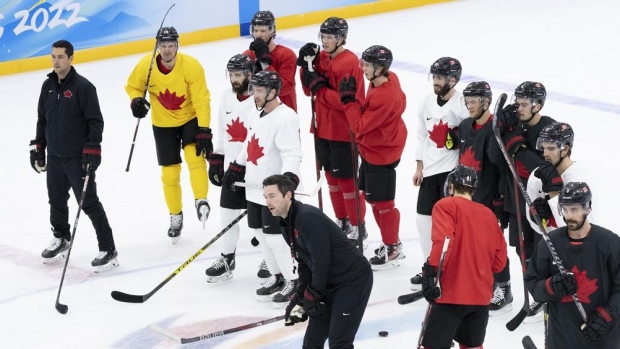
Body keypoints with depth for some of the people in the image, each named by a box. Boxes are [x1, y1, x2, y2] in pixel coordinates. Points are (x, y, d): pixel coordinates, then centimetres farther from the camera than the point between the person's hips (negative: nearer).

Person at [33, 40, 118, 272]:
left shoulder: (83, 87, -14)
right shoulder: (48, 86, 6)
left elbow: (96, 121, -14)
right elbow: (42, 119, 17)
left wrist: (92, 151, -19)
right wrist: (38, 146, 15)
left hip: (78, 158, -6)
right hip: (55, 157, 6)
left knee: (89, 203, -6)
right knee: (56, 200, 18)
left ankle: (108, 250, 0)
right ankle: (61, 239, 40)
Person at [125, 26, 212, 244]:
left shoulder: (191, 66, -24)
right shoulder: (146, 66, -17)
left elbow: (201, 100, -22)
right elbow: (133, 86, 2)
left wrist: (204, 131, -27)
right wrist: (136, 100, -20)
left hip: (190, 119, -2)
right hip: (163, 124, 2)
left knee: (194, 156, -29)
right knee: (169, 173, 5)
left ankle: (201, 201, -24)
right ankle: (176, 216, 23)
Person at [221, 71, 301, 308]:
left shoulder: (285, 117, -18)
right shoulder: (258, 115, 12)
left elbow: (292, 153, -26)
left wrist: (289, 177, -39)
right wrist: (236, 169, 27)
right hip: (255, 188, 9)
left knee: (275, 237, -7)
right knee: (261, 234, 14)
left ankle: (293, 281, 6)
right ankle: (278, 277, 27)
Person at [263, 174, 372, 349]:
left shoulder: (309, 217, -23)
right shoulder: (286, 224, 8)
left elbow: (321, 261, -24)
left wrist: (311, 296, -14)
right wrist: (299, 297, 7)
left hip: (354, 279, -10)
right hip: (330, 283, 10)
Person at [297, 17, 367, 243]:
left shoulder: (350, 63, -20)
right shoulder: (322, 58, 6)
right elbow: (309, 90, 8)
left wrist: (319, 86, -24)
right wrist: (307, 65, -6)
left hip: (343, 132, -8)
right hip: (323, 128, 8)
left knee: (346, 179, 0)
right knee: (331, 175, 17)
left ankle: (357, 226, 13)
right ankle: (342, 220, 31)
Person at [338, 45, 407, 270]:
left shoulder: (384, 97, -31)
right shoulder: (388, 79, -2)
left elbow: (361, 126, -24)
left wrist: (348, 100, -19)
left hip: (380, 154, -10)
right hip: (373, 148, 10)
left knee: (381, 202, 2)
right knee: (373, 198, 20)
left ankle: (391, 250, 17)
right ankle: (392, 243, 33)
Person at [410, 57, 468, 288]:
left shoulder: (463, 104, -13)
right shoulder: (428, 103, 9)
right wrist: (419, 167, 14)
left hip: (453, 170, -7)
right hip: (430, 170, 7)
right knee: (424, 218, 10)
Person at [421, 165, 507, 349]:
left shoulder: (446, 206, -2)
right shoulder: (488, 214, 13)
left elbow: (443, 240, -20)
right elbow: (499, 260, 13)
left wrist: (431, 271, -21)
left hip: (452, 292, -6)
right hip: (481, 294, 6)